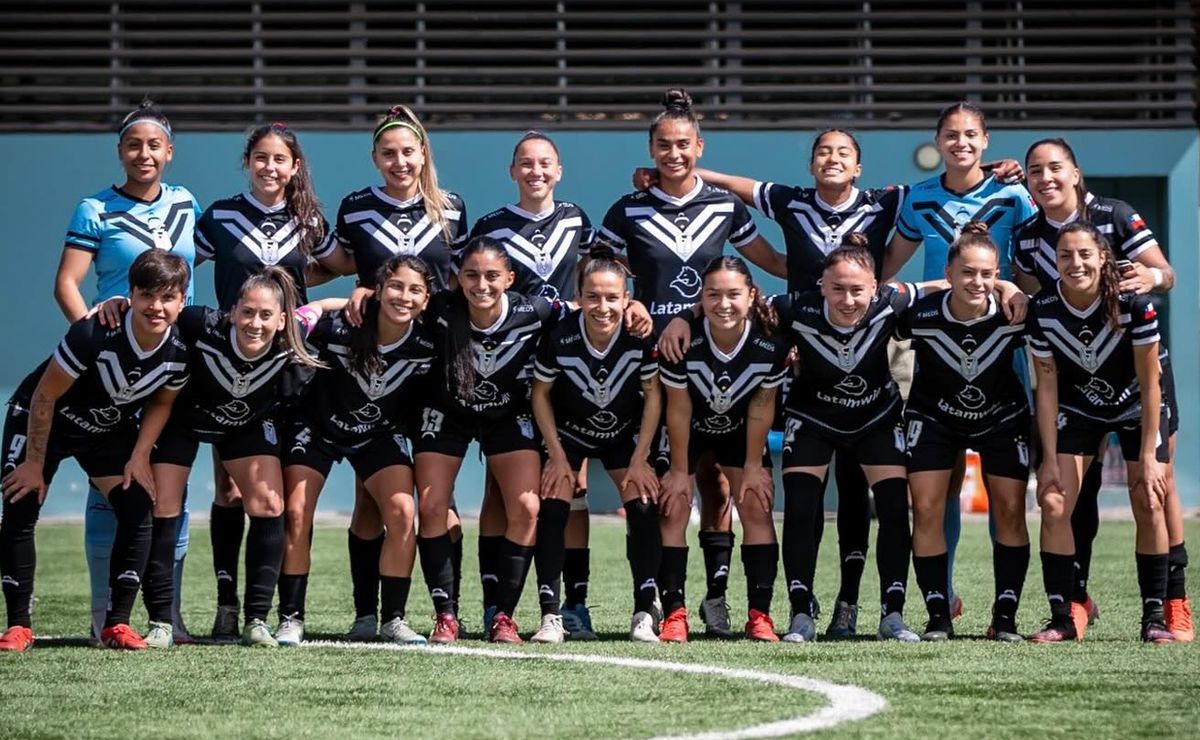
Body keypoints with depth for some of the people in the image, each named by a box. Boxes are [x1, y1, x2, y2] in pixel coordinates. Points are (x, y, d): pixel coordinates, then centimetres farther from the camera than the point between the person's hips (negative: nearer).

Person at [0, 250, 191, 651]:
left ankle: (117, 623, -2)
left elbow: (160, 403, 1)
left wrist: (139, 457, -10)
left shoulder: (180, 353, -21)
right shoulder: (94, 334, -35)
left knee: (138, 511, -11)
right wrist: (35, 464, -18)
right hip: (41, 419, -4)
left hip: (110, 430, 4)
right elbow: (45, 397, -24)